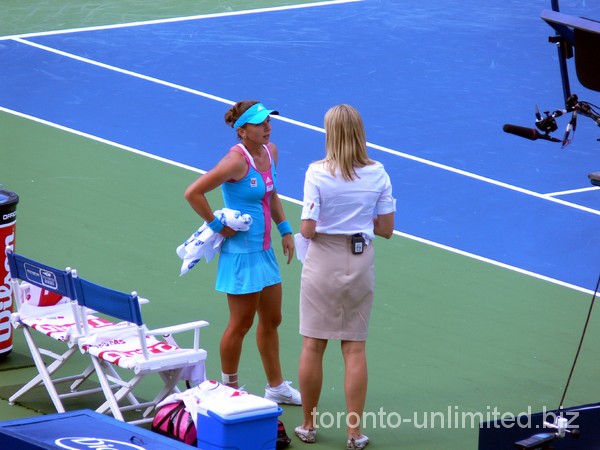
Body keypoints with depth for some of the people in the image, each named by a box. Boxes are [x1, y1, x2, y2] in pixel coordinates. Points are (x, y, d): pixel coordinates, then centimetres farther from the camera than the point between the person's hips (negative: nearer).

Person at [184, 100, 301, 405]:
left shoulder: (270, 151, 3)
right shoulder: (236, 161, -22)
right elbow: (193, 193, -24)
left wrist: (285, 230, 13)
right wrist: (217, 226, -17)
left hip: (264, 251, 8)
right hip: (241, 251, -8)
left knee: (271, 320, 16)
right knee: (241, 323, 3)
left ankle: (276, 387, 28)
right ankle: (229, 388, 19)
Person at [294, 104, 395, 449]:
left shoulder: (317, 173, -13)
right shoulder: (378, 174, -4)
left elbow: (308, 230, -14)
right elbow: (387, 229, 0)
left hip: (324, 262, -2)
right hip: (361, 263, 2)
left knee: (313, 346, 9)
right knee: (355, 349, 7)